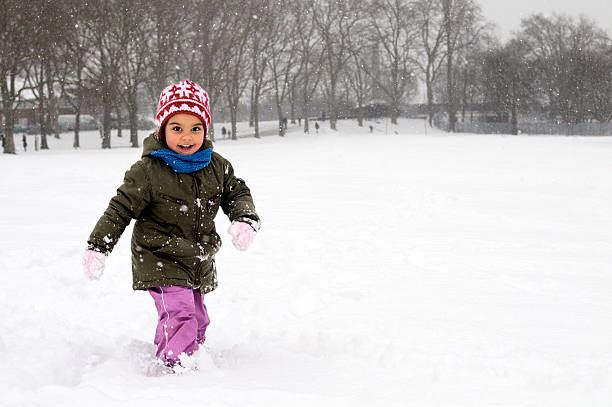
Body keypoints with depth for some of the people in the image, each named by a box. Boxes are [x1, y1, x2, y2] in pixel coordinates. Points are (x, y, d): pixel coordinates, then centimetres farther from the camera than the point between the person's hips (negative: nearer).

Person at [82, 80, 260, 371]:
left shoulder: (217, 166, -1)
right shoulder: (148, 171, -15)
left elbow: (237, 193, 9)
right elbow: (121, 209, -10)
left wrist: (245, 221, -13)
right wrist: (97, 247, -12)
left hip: (200, 263, 6)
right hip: (160, 262, -6)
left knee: (197, 320, 15)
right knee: (179, 314, -19)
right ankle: (172, 365, -10)